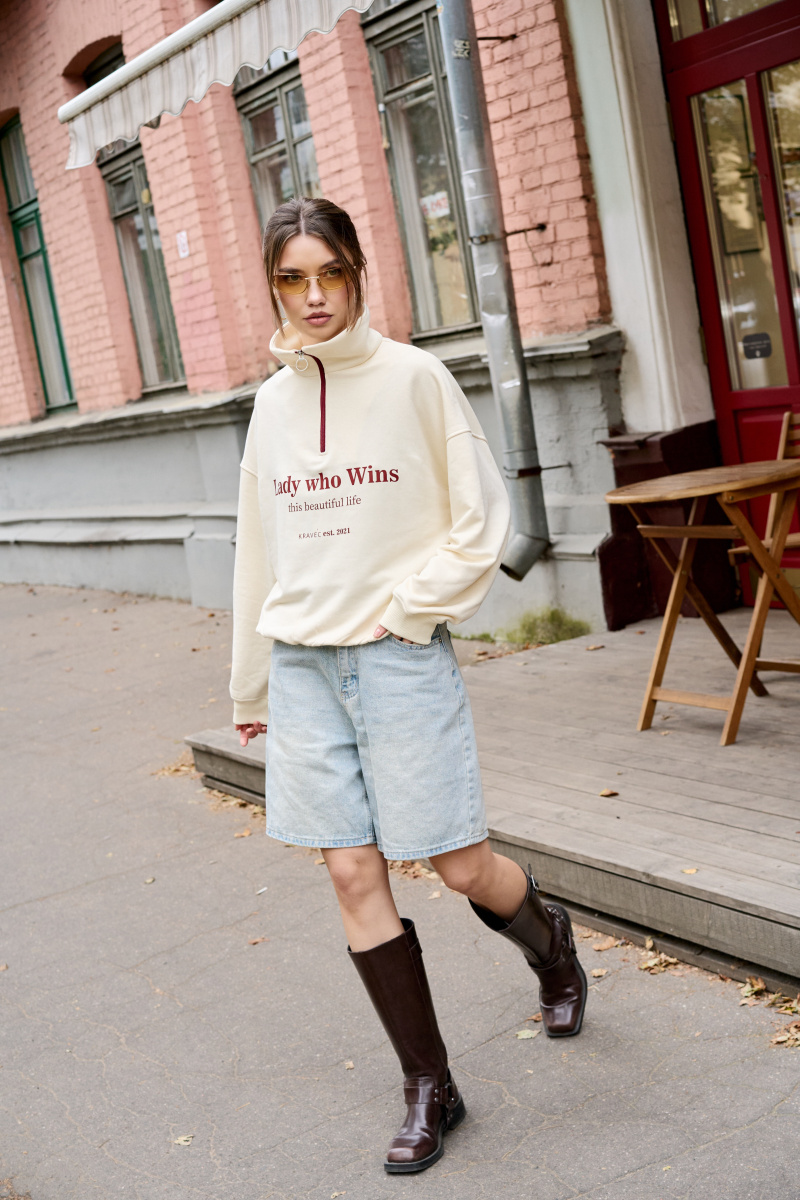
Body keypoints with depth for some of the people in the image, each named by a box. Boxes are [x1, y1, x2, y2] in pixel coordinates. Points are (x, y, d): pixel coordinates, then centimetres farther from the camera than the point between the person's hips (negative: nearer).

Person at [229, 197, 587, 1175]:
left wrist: (408, 610, -13)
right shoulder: (273, 402, 8)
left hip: (401, 656, -4)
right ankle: (428, 1087, 18)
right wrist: (250, 683, 18)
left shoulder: (415, 378, -5)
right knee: (354, 878, 3)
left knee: (462, 868, 1)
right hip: (303, 665, 4)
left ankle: (551, 946, 37)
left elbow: (482, 524, -3)